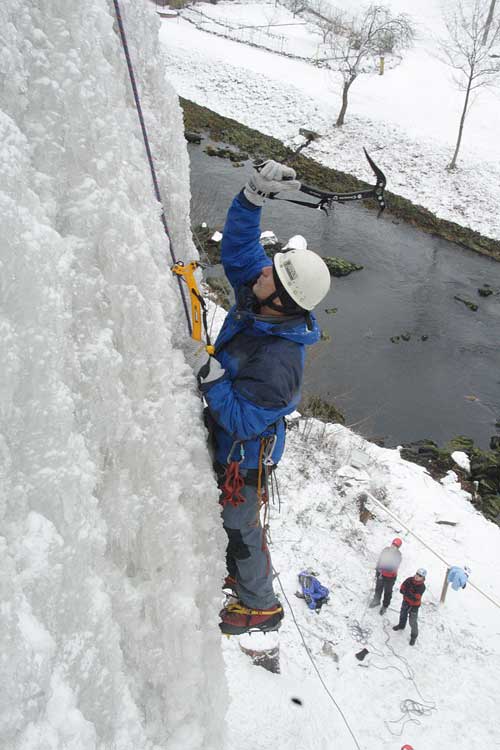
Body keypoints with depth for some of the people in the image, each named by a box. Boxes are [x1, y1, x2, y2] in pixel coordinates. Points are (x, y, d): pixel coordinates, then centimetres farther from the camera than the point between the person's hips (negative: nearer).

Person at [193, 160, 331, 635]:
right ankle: (236, 572, 57)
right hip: (226, 441, 9)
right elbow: (238, 245, -7)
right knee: (230, 518, 30)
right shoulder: (253, 297, -15)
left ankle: (260, 605, 41)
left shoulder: (278, 360, -38)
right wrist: (254, 194, -21)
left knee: (240, 527, 15)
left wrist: (209, 375, -36)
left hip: (243, 454, -8)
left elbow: (243, 421, -33)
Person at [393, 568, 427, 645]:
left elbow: (416, 598, -34)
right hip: (406, 602, 5)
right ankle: (401, 625, 58)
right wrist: (404, 591, -30)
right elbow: (402, 588, -10)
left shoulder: (422, 587, -28)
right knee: (403, 615, 29)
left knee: (413, 622, 3)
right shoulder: (410, 580, -16)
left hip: (414, 605, -5)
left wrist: (408, 593, -41)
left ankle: (414, 636, 26)